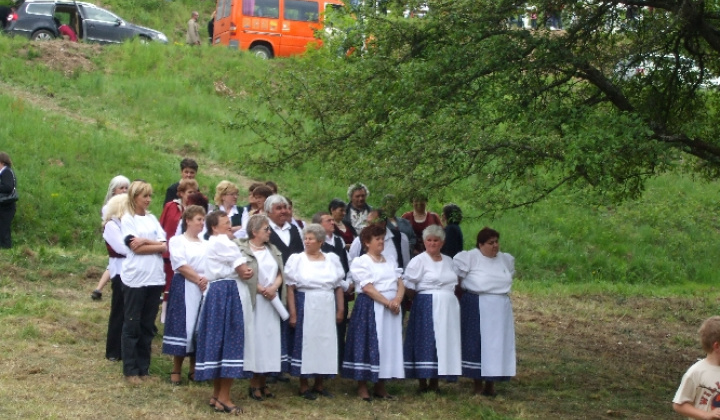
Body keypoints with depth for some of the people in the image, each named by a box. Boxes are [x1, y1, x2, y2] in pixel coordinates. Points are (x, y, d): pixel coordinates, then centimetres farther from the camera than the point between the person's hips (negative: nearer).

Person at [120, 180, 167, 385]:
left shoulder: (152, 219, 13)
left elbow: (164, 246, 3)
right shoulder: (127, 219, -2)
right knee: (132, 325, 1)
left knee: (148, 325, 9)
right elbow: (135, 248, -13)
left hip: (155, 278, 5)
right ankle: (131, 370, 6)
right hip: (135, 278, -5)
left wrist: (146, 241, -11)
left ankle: (144, 368, 16)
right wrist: (156, 245, -6)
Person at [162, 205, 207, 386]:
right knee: (182, 327, -6)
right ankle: (176, 370, 1)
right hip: (184, 288, -5)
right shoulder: (177, 241, -1)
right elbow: (181, 266, -11)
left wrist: (208, 279, -12)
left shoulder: (205, 243, 15)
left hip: (204, 289, 5)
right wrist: (199, 280, -14)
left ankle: (193, 369, 13)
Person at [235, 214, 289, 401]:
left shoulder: (273, 250, 14)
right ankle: (254, 384, 5)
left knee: (270, 339, 4)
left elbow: (280, 274, 9)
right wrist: (262, 290, -15)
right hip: (254, 302, -5)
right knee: (255, 339, -3)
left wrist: (273, 288, -9)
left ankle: (263, 383, 13)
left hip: (273, 301, 6)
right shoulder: (242, 250, -6)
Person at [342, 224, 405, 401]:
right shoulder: (360, 262, -3)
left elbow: (400, 284, 9)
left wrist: (397, 299, -12)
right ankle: (362, 388, 1)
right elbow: (368, 288, -13)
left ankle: (380, 387, 13)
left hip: (392, 308, 6)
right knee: (368, 344, -6)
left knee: (388, 344, 5)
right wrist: (388, 303, -17)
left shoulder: (390, 262, 18)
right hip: (369, 308, -6)